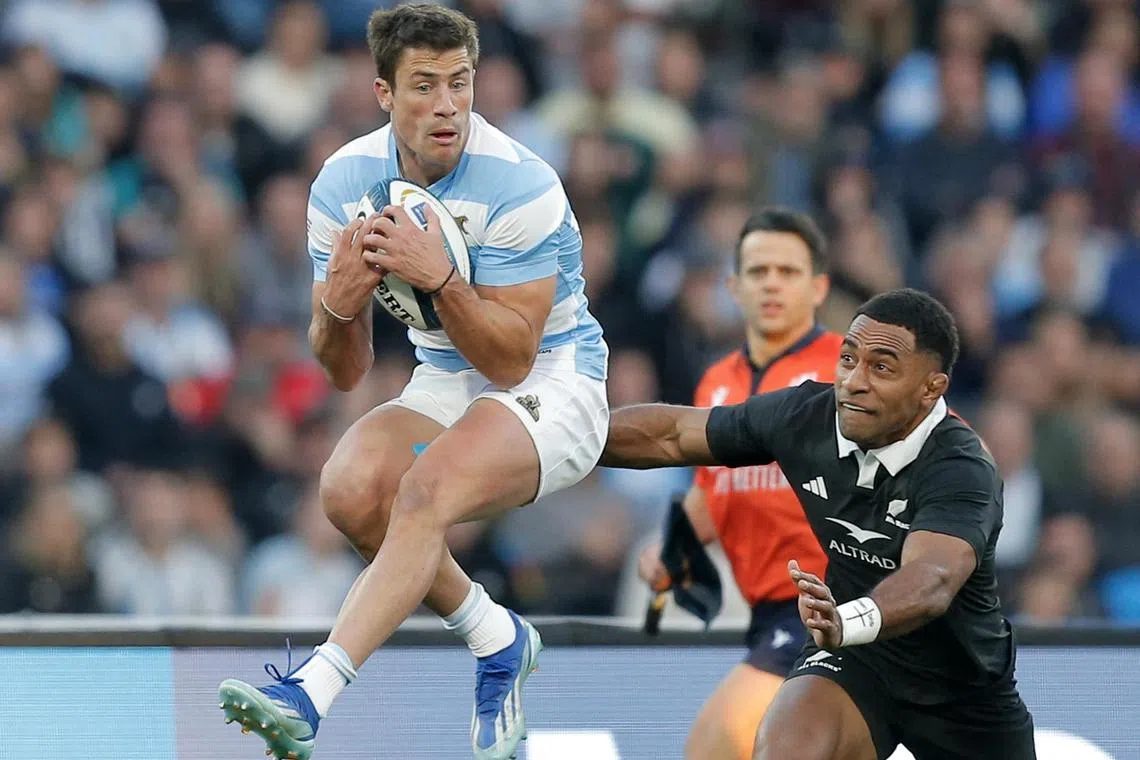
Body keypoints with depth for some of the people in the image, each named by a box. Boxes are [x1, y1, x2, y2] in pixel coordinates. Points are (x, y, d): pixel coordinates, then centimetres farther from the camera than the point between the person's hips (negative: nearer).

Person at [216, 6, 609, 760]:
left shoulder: (520, 186, -20)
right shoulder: (345, 182, -4)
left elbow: (512, 360, -20)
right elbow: (346, 373, -1)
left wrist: (439, 278, -34)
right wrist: (339, 306, -23)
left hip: (552, 385, -6)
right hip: (445, 383, 6)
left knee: (427, 488, -34)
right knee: (352, 487, -25)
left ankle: (312, 696, -44)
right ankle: (499, 641, -2)